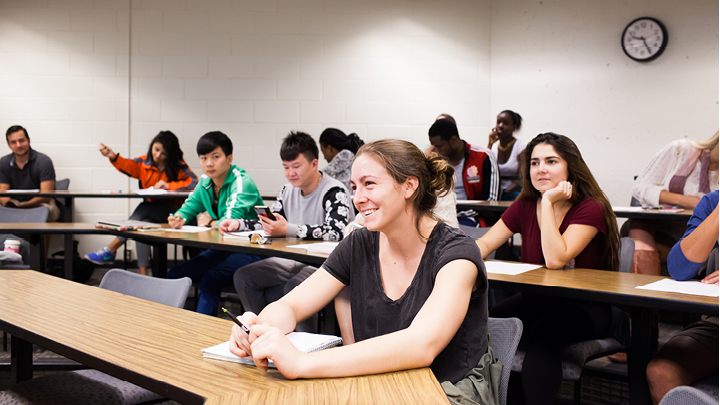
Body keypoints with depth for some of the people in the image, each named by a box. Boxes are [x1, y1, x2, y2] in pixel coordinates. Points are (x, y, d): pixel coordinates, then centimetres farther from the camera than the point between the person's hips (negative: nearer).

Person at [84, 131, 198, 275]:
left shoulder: (178, 166, 1)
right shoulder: (144, 162, 10)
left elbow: (194, 183, -11)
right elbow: (129, 166, -8)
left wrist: (169, 185, -17)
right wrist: (113, 157, -28)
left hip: (172, 209, -3)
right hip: (149, 210, 3)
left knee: (142, 210, -31)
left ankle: (110, 250, -25)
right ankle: (143, 274, -32)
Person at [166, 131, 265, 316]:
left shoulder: (242, 183, -17)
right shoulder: (205, 183, 7)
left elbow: (230, 223, -28)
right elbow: (188, 207, 16)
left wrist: (209, 222, -7)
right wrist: (178, 218, -8)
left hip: (250, 252, -8)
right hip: (222, 249, 8)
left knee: (210, 279, -31)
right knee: (174, 275, -2)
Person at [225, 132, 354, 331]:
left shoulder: (334, 192, -18)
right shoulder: (289, 191, 7)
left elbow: (335, 232, -33)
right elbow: (269, 224, 17)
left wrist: (288, 230, -36)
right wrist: (238, 224, 0)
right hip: (295, 261, 9)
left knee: (294, 287, -35)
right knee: (243, 276, 0)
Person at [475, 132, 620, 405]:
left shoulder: (591, 209, -13)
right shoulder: (525, 205, 4)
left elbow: (555, 259, -26)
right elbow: (484, 244, 0)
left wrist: (548, 202, -24)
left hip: (585, 308, -5)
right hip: (536, 301, 5)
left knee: (544, 332, -37)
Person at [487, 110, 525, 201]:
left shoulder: (522, 147, -2)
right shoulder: (493, 146, 11)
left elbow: (522, 179, -9)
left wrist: (504, 192, -23)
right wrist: (490, 145, -4)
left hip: (513, 193, -2)